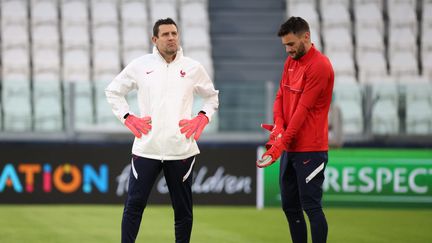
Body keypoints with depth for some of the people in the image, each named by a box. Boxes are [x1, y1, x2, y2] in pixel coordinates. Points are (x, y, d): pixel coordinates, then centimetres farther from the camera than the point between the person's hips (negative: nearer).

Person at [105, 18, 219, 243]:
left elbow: (211, 96, 21)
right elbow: (113, 91, 14)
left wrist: (202, 118, 5)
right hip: (146, 148, -1)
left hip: (181, 149, 1)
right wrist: (128, 118, 3)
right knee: (134, 205, -2)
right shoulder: (140, 65, 3)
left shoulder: (193, 67, 6)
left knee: (183, 208, 7)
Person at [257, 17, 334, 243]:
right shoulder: (290, 62, 12)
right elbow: (281, 96, 11)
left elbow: (304, 108, -19)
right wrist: (278, 124, -9)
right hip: (290, 147, 9)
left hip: (310, 150, -9)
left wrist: (282, 142, -20)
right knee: (290, 206, 11)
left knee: (311, 206, -7)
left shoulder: (319, 66, -15)